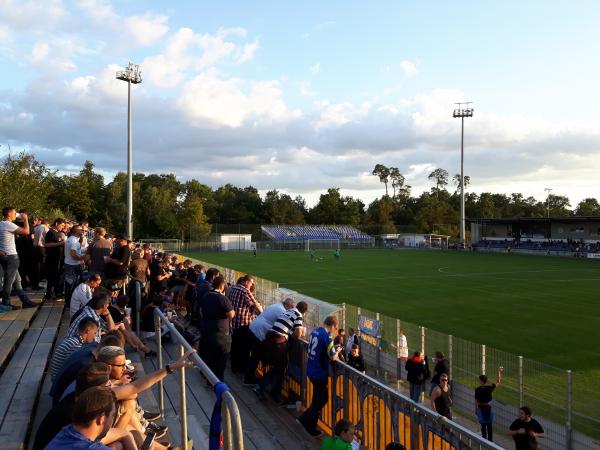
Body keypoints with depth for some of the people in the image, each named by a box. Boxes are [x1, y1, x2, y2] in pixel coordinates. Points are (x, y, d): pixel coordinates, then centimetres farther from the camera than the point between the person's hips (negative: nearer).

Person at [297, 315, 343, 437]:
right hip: (320, 373, -8)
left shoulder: (314, 331, 4)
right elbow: (333, 357, -22)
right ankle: (311, 428, 22)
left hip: (311, 371, 8)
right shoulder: (327, 337, -22)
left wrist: (333, 349, 11)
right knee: (319, 401, 10)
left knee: (323, 397, 22)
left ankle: (304, 419, 26)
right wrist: (337, 351, -1)